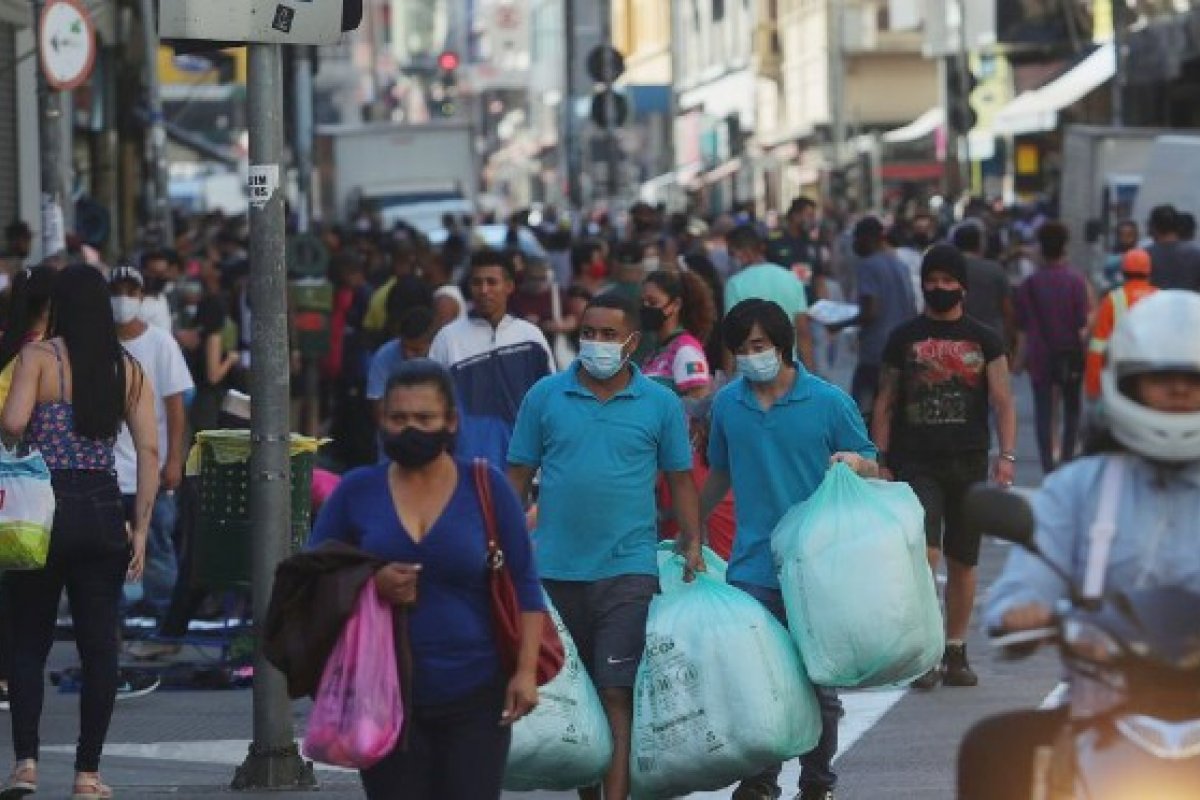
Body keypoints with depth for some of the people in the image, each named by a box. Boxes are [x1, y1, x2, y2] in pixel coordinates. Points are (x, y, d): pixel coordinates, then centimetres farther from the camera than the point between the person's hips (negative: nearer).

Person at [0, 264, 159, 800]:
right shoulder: (128, 369, 6)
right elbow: (149, 450, 0)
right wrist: (141, 529, 1)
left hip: (46, 509, -2)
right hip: (104, 511, 2)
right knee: (99, 645, 6)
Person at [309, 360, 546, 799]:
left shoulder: (486, 487, 2)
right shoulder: (357, 491, 5)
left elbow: (523, 585, 4)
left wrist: (526, 669, -6)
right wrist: (369, 584, -13)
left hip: (475, 697, -1)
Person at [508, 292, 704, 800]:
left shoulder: (660, 404, 3)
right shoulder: (545, 396, 4)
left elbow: (680, 478, 9)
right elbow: (518, 474, 8)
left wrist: (693, 544, 1)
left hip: (627, 571, -2)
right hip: (555, 569, 2)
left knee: (617, 693, -10)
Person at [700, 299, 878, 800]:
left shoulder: (828, 402, -4)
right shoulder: (726, 404, 5)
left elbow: (871, 467, 4)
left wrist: (854, 463, -18)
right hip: (751, 567, 2)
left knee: (817, 683, 8)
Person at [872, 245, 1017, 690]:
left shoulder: (984, 340, 7)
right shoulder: (904, 339, 6)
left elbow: (1003, 402, 2)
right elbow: (885, 405, 9)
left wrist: (1007, 456, -10)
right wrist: (879, 462, 2)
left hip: (968, 463, 2)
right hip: (916, 464, -1)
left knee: (963, 562, 8)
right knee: (924, 554, -16)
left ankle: (955, 653, 19)